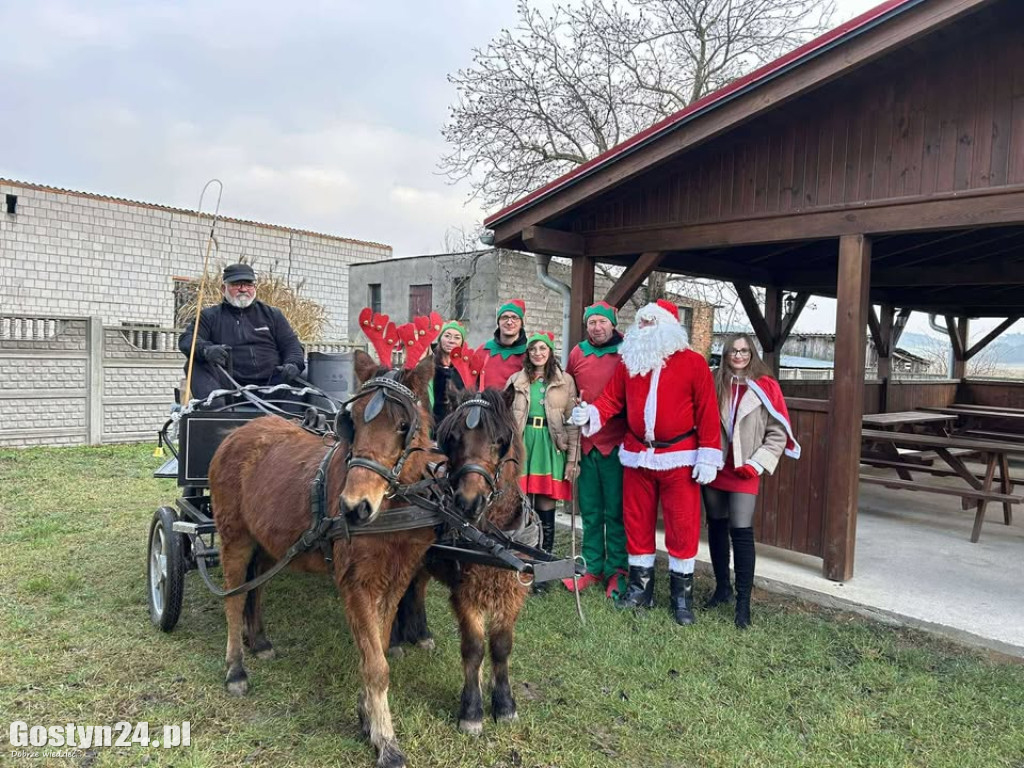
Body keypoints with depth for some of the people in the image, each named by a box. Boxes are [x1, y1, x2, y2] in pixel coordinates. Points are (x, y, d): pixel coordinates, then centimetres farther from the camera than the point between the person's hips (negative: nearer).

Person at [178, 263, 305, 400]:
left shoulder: (272, 314, 21)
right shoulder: (210, 316, 16)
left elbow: (291, 343, 15)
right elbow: (186, 339, 2)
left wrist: (293, 364, -11)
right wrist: (206, 349, -23)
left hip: (272, 384, 1)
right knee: (196, 365, -26)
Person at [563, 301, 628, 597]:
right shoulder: (577, 353, 8)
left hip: (617, 444, -3)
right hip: (586, 443, 3)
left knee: (615, 511, 3)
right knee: (590, 511, 11)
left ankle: (617, 571, 15)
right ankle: (593, 567, 23)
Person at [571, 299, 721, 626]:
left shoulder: (694, 363, -4)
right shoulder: (629, 361, 8)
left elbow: (707, 412, -6)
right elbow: (612, 398, 5)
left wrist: (708, 456, -10)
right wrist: (590, 414, -15)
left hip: (679, 458, -4)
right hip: (636, 456, 4)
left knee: (682, 525, 2)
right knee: (637, 522, 11)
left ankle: (682, 594, 16)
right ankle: (640, 586, 26)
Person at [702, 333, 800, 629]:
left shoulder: (765, 387, -3)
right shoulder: (714, 383, 4)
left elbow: (778, 433, -2)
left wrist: (757, 464, -9)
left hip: (744, 471, -3)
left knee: (741, 532, -8)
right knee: (716, 528, 12)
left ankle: (743, 602, 1)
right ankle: (722, 588, 27)